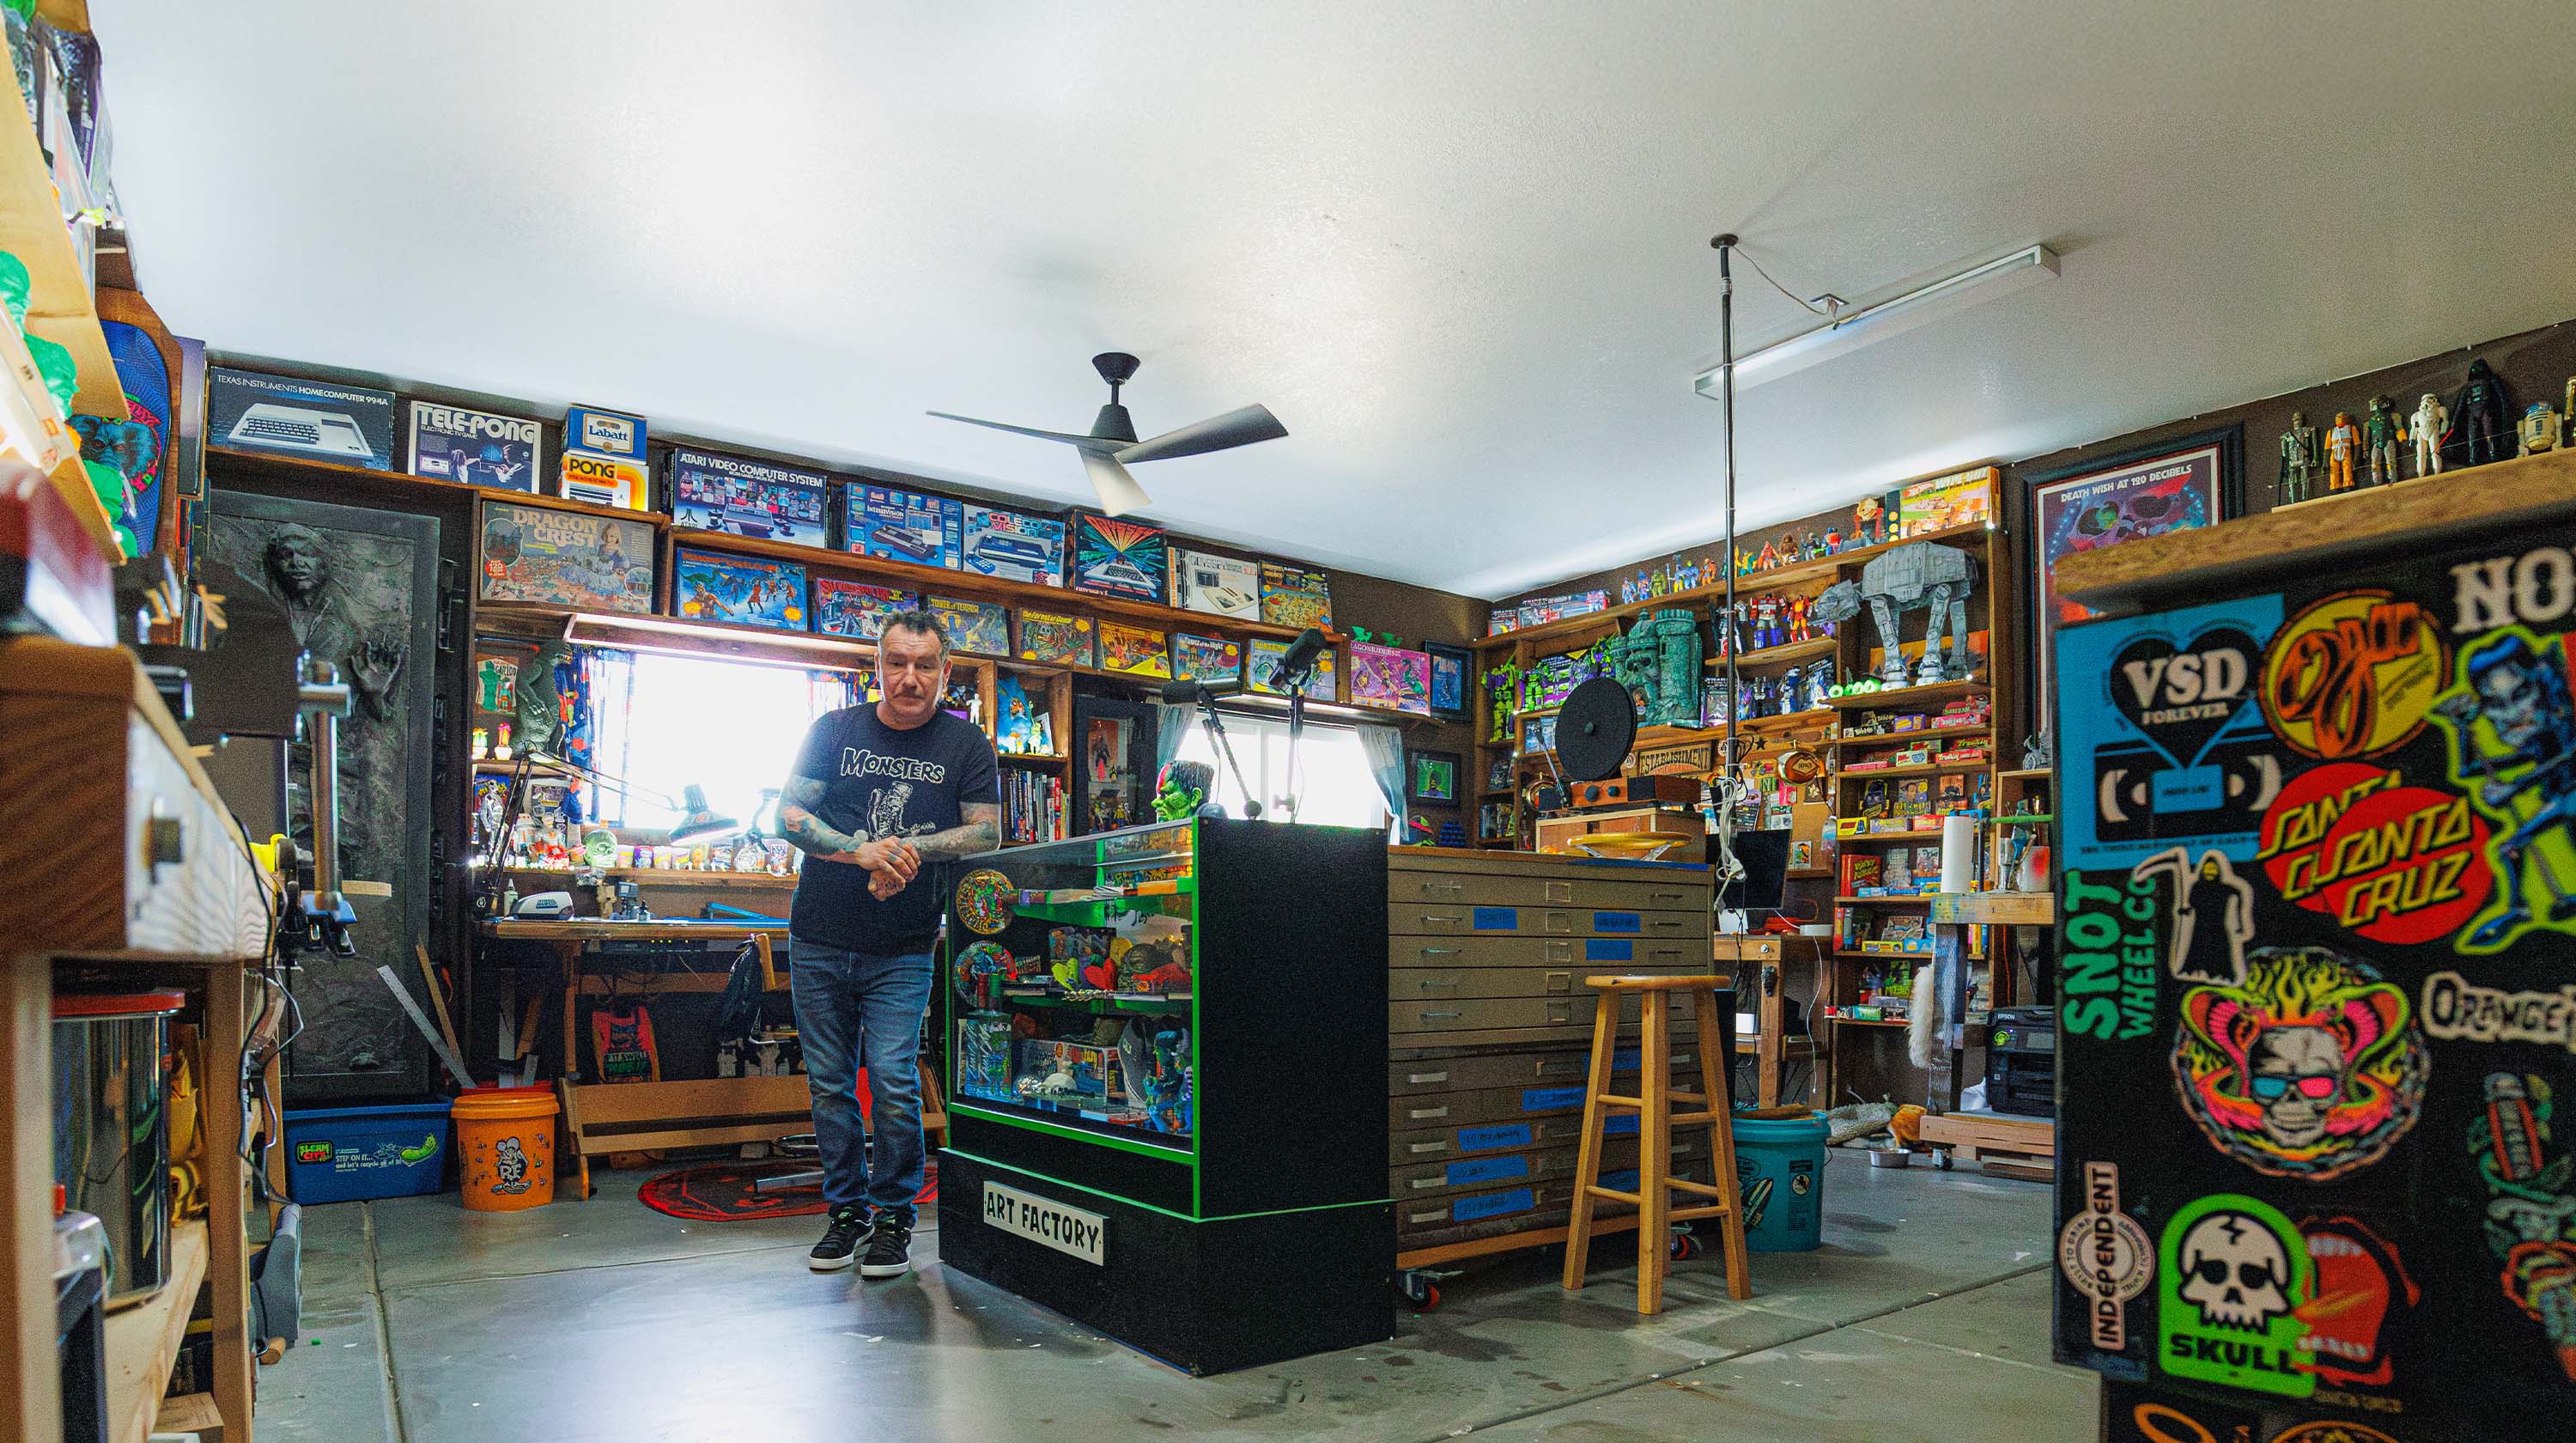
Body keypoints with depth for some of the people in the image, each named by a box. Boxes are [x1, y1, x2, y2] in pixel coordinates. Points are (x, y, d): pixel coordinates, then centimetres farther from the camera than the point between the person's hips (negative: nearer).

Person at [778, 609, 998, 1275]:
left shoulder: (965, 745, 2)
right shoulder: (835, 731, 5)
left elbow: (987, 833, -3)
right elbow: (790, 815, -1)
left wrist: (908, 849, -18)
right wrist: (862, 850, -17)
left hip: (901, 951, -2)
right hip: (819, 941, 2)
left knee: (894, 1083, -8)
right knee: (830, 1084, 9)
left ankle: (894, 1217, 9)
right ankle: (846, 1209, 23)